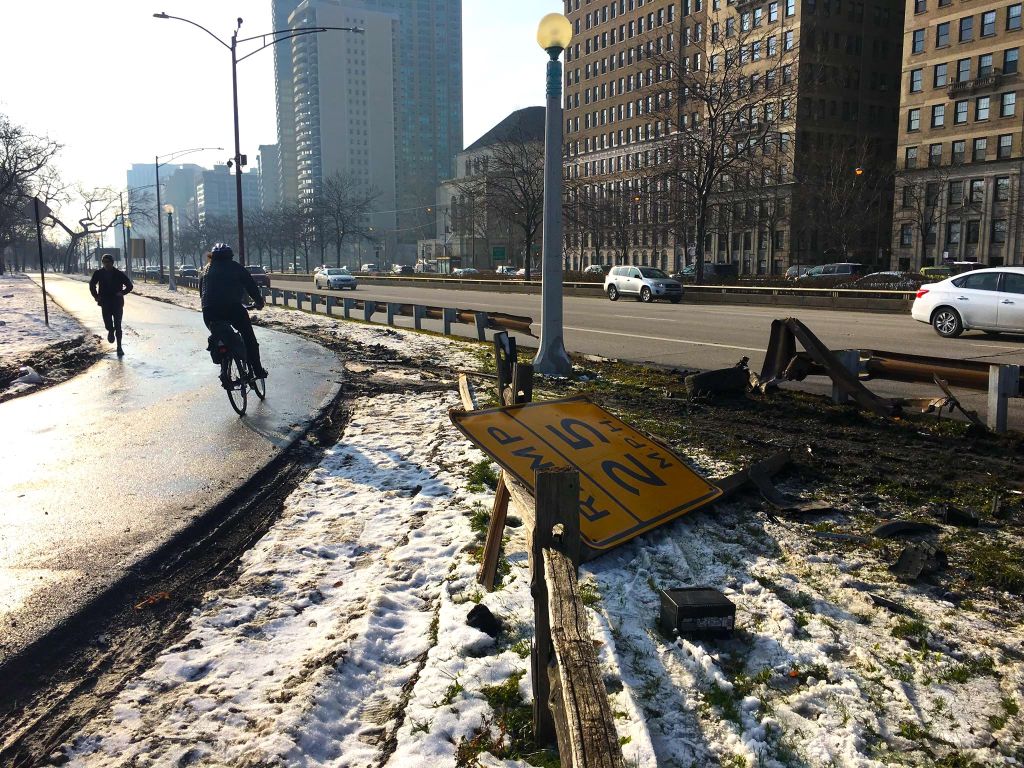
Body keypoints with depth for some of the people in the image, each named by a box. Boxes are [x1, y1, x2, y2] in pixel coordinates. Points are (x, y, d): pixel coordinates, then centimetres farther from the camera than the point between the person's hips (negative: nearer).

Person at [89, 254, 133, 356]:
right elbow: (92, 285, 19)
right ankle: (111, 331, 30)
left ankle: (119, 347, 5)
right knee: (108, 324, -8)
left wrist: (122, 293, -9)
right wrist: (96, 296, 9)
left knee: (118, 326, -2)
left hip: (117, 303, -1)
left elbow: (130, 286, 5)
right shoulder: (98, 274, 3)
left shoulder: (119, 274, -2)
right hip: (105, 303, 1)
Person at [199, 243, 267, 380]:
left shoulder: (206, 269, 20)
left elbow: (201, 291, 21)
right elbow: (251, 286, 11)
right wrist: (259, 302, 23)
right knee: (249, 338, 9)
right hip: (233, 307, -3)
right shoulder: (236, 267, 11)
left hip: (209, 312, 3)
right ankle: (258, 371, 5)